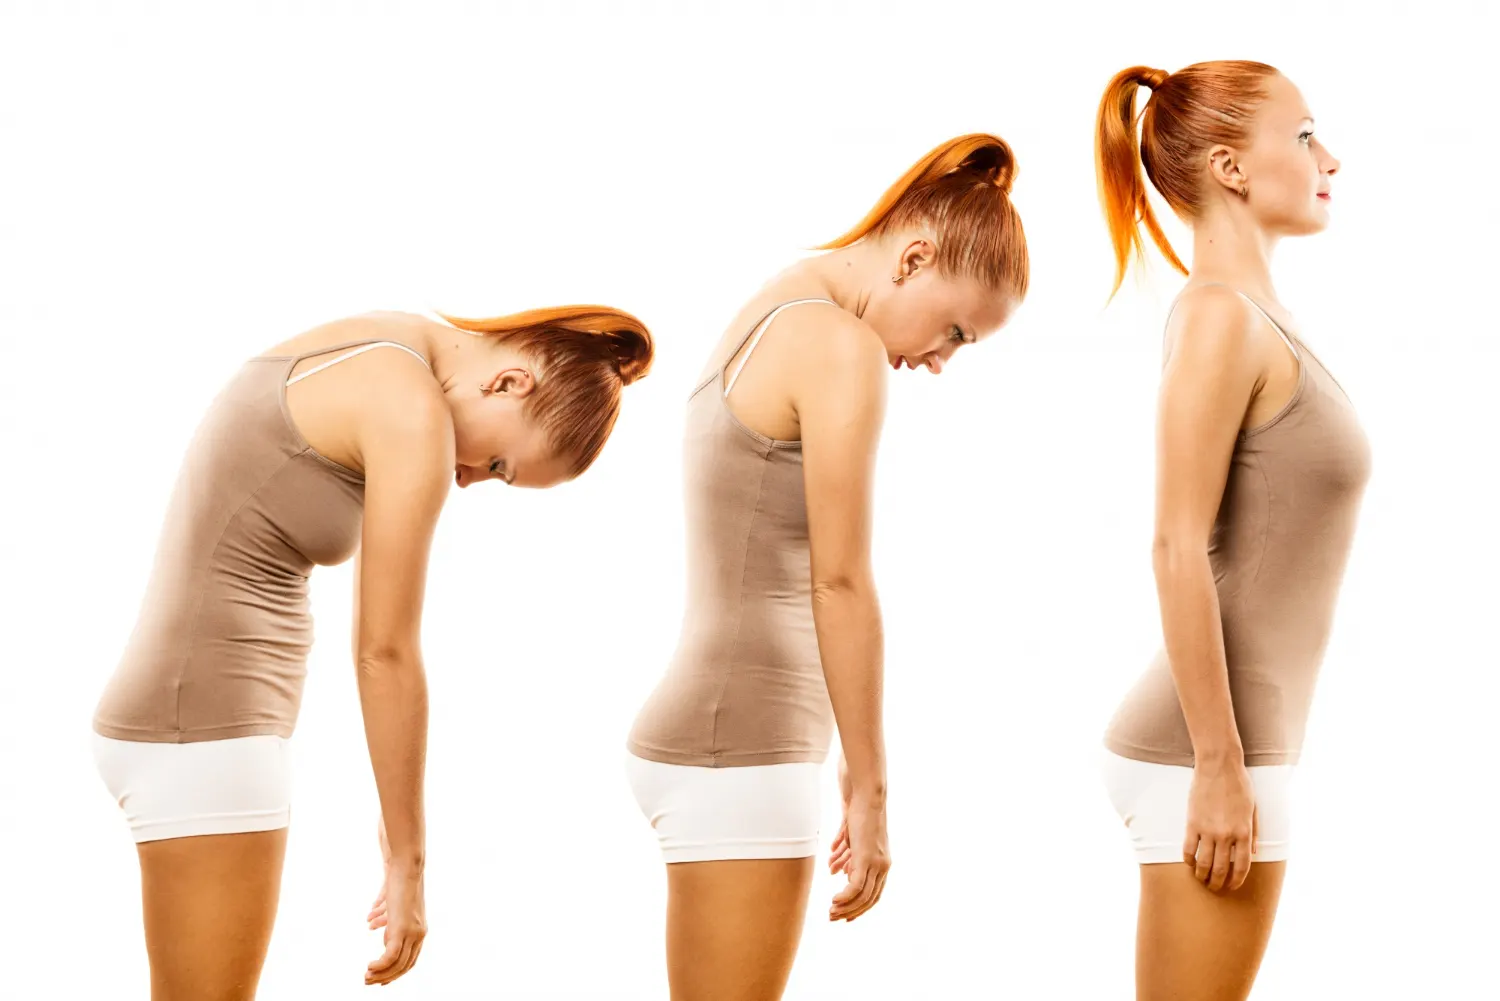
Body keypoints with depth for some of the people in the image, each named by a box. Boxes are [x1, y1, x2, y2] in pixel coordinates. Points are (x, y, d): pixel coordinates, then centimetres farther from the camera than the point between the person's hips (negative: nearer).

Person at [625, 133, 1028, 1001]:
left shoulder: (768, 319, 15)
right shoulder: (842, 350, -13)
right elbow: (840, 585, -14)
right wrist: (870, 793, -10)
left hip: (714, 738, 10)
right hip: (739, 760, -10)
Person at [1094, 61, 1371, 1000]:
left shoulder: (1260, 317, 14)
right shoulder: (1218, 316, -13)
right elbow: (1177, 550, -19)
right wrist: (1222, 771, -19)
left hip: (1230, 744, 9)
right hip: (1205, 751, -9)